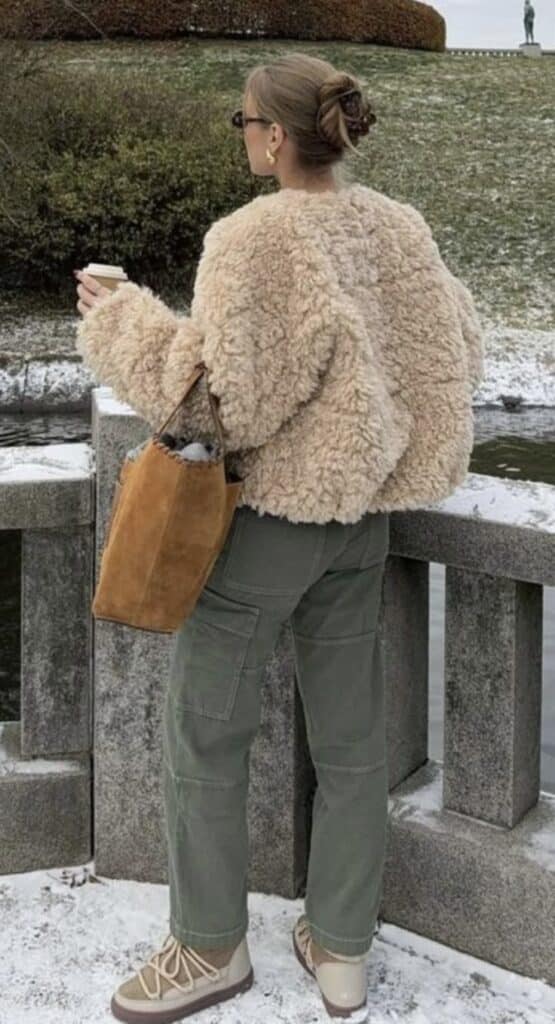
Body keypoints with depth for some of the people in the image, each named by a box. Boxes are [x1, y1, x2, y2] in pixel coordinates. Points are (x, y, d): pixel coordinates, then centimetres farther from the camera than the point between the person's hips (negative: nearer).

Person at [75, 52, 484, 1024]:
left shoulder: (252, 238, -18)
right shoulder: (402, 228, 0)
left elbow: (213, 389, -19)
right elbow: (457, 352, 9)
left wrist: (119, 317, -8)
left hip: (267, 509, -6)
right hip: (365, 510, 6)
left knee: (204, 729, 10)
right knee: (350, 733, 14)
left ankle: (211, 946, 23)